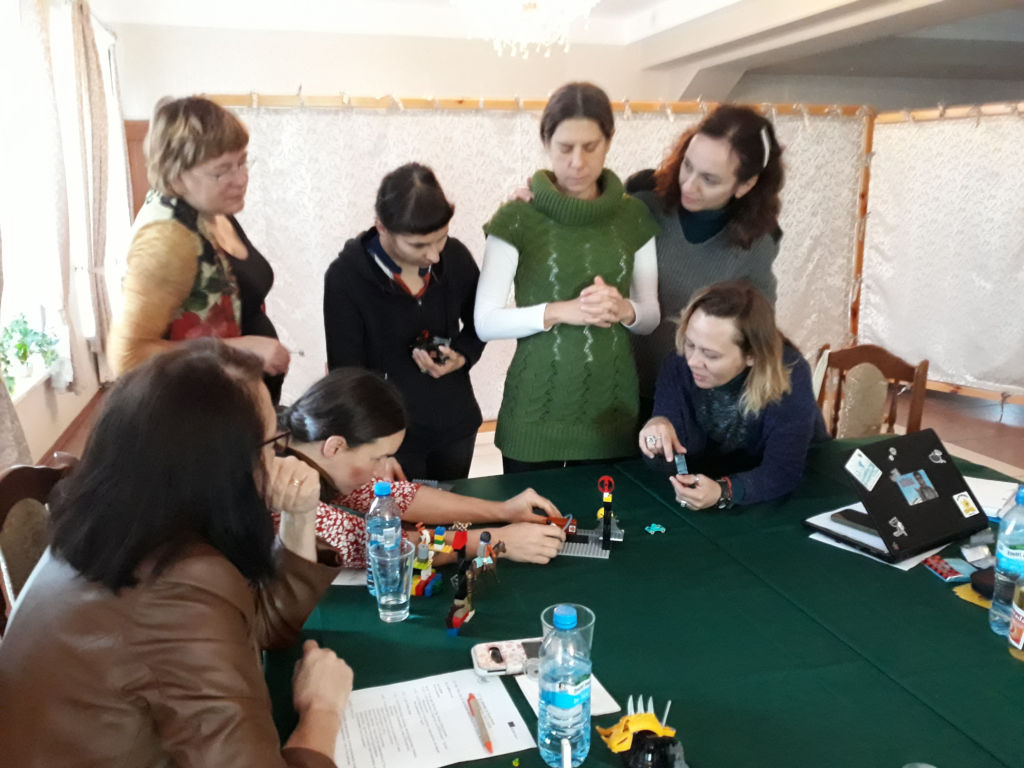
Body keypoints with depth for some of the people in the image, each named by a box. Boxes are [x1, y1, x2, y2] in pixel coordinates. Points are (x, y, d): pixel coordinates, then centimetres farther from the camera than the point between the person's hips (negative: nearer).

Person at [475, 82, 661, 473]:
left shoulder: (633, 216, 2)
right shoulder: (516, 218, -8)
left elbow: (652, 314, 7)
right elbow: (485, 322, -10)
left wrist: (624, 310, -14)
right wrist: (560, 311, -22)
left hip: (612, 413, 3)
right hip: (535, 415, -2)